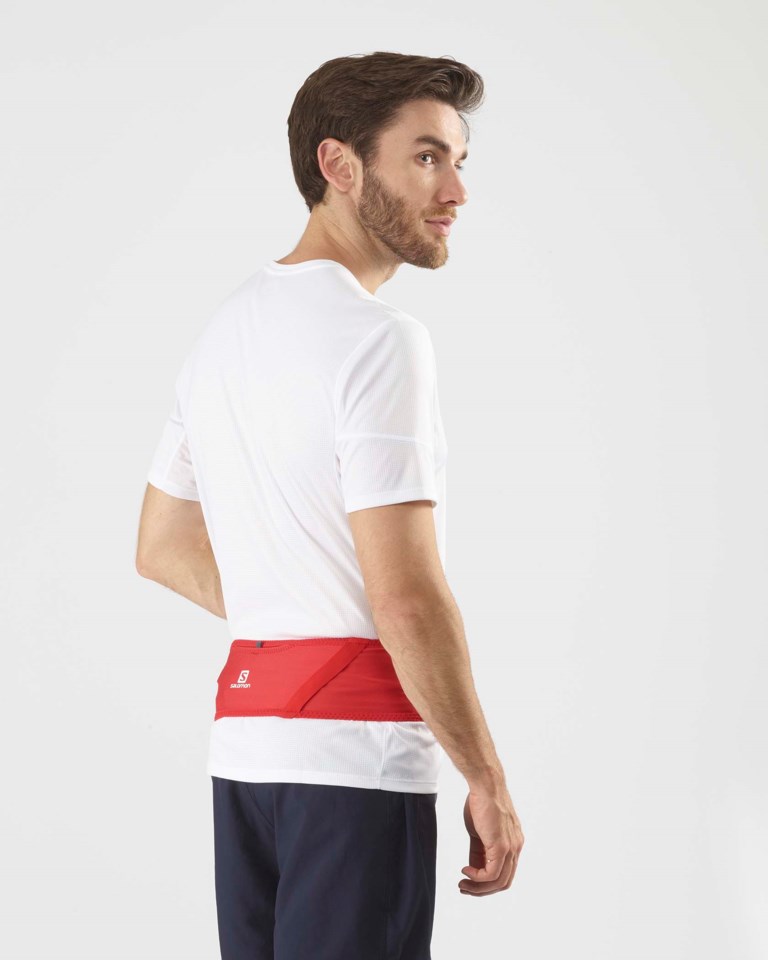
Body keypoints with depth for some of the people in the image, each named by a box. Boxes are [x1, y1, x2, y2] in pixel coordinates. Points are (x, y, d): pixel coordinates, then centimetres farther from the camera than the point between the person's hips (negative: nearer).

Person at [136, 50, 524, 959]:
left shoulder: (224, 329, 14)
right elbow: (405, 596, -20)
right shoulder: (377, 339, -14)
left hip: (242, 736, 9)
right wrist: (487, 780, -12)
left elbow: (162, 549, 22)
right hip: (357, 755, -9)